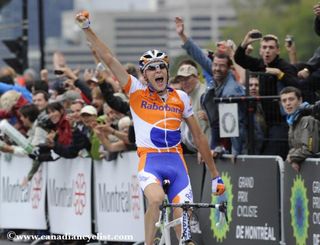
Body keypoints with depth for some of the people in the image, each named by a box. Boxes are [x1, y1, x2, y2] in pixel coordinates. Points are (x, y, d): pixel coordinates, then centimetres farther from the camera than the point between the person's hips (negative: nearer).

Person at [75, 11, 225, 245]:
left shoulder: (180, 98, 10)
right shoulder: (137, 92, 4)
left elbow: (198, 136, 16)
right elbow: (109, 58, -2)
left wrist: (215, 174, 16)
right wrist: (87, 28, -8)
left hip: (176, 161, 3)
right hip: (150, 160, -3)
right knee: (156, 199, -32)